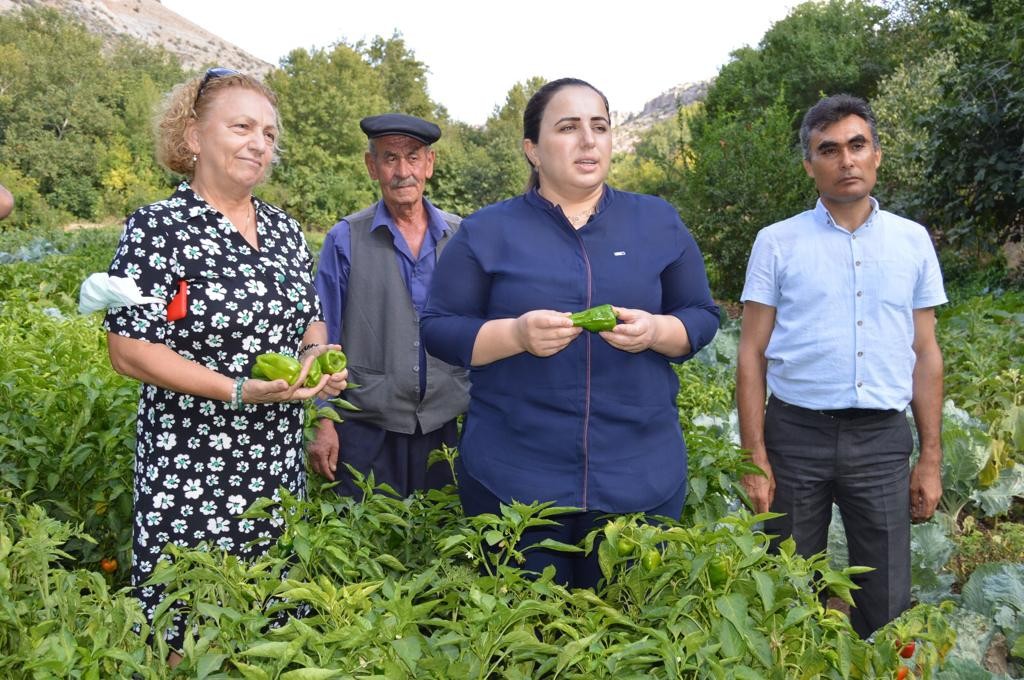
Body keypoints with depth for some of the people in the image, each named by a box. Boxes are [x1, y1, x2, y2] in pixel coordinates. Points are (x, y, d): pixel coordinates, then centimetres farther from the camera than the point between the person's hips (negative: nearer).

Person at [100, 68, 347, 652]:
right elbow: (129, 350, -13)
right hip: (189, 478, -5)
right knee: (187, 633, 5)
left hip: (280, 467, 6)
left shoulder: (285, 230, 9)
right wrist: (238, 391, -21)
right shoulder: (158, 228, -9)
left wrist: (316, 354, -4)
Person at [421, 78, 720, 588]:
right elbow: (439, 327, 1)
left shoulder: (659, 224, 8)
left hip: (641, 478, 2)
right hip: (512, 479, -1)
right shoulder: (486, 231, 2)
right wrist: (517, 334, -17)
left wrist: (654, 331, -13)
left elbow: (701, 317, 10)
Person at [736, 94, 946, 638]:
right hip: (797, 433, -1)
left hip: (882, 437, 2)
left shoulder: (913, 241, 6)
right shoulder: (777, 242, -1)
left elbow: (926, 355, 9)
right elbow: (752, 355, -1)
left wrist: (931, 458, 6)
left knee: (886, 604, 10)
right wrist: (755, 457, -6)